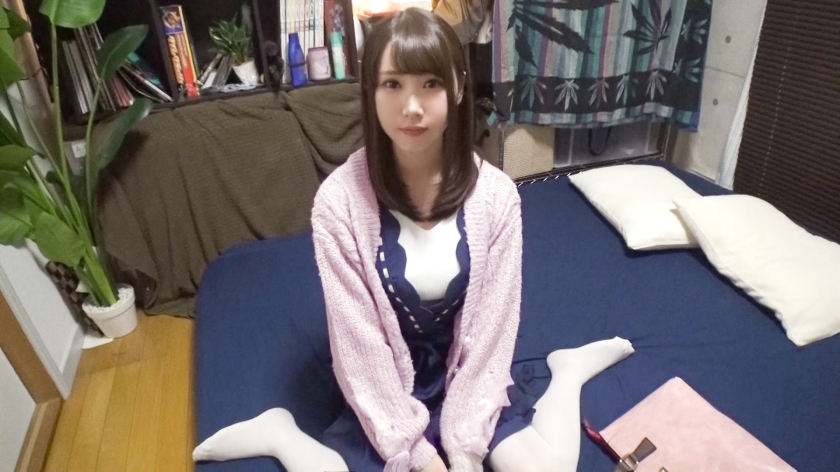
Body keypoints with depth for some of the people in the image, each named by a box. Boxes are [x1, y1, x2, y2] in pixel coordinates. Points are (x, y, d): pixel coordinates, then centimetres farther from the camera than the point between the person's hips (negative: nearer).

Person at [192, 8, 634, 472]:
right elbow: (357, 340, -16)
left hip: (466, 382, 2)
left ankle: (569, 370, 16)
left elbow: (492, 325, -10)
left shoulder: (495, 194, -15)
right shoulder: (339, 199, -21)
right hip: (385, 394, -1)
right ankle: (281, 434, 11)